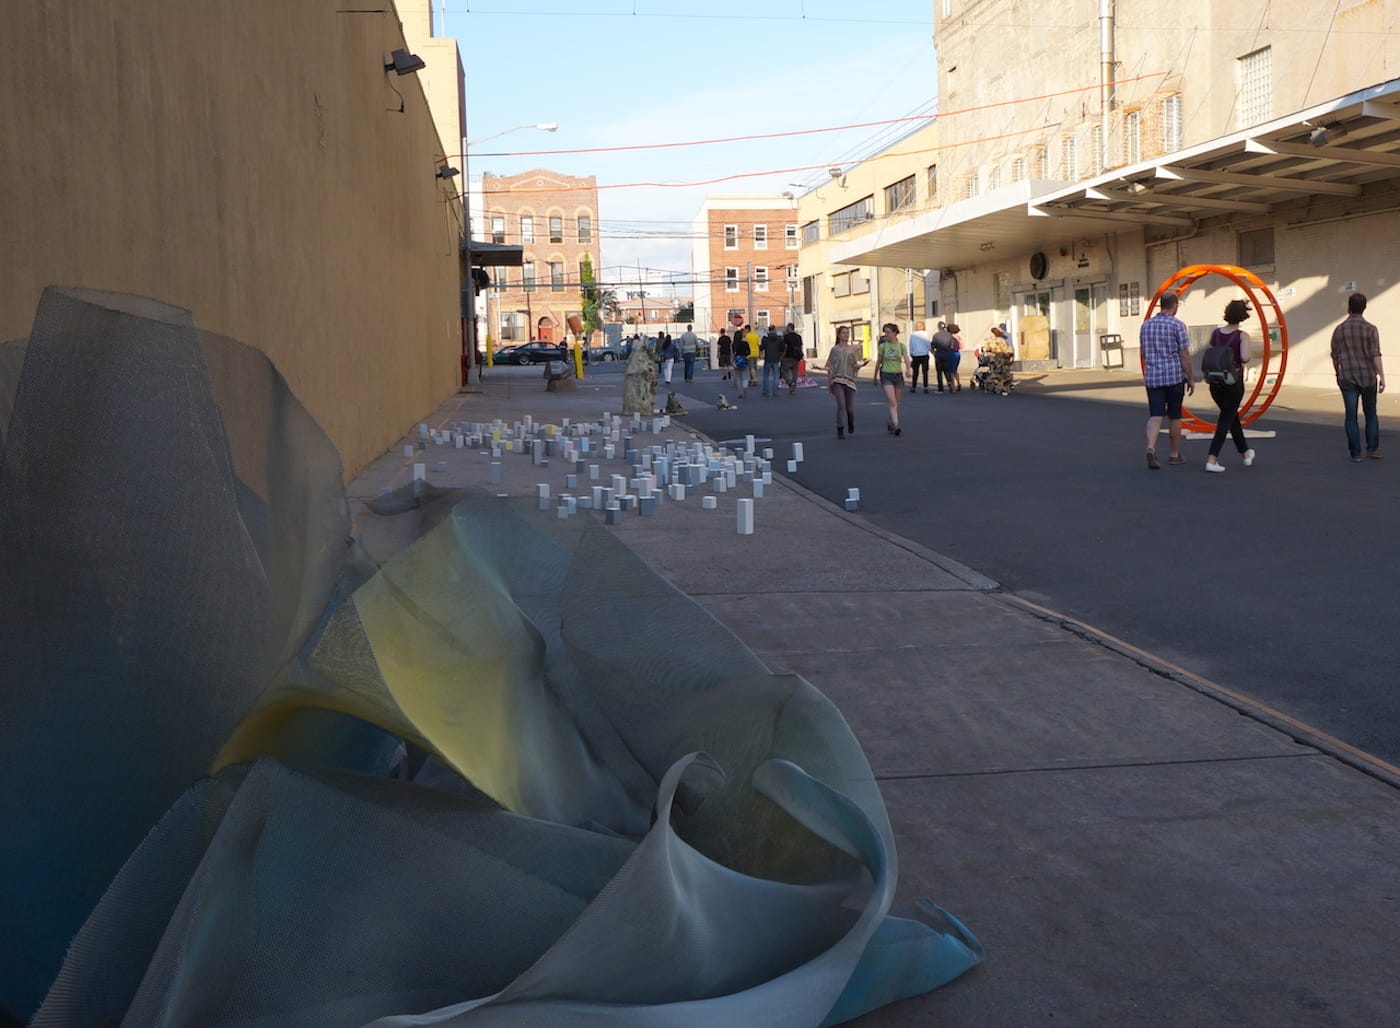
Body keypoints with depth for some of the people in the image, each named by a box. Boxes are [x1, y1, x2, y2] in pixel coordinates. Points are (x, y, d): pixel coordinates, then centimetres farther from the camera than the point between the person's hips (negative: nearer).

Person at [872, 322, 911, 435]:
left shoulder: (901, 346, 1)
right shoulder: (883, 346, 0)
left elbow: (906, 359, -13)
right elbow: (878, 362, 9)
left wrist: (907, 369, -33)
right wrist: (875, 376, 16)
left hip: (898, 375, 2)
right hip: (886, 375, -2)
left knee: (896, 403, 10)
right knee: (892, 402, -16)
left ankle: (890, 423, 29)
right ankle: (895, 426, -22)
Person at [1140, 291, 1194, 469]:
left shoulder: (1146, 325, 7)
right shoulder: (1177, 325, -8)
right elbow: (1184, 354, -9)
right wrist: (1191, 378, -2)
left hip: (1152, 376, 3)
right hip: (1174, 375, -3)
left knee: (1155, 416, -1)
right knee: (1174, 416, 9)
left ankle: (1151, 448, -24)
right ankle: (1175, 455, 19)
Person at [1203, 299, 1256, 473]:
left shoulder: (1215, 333, 0)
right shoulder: (1242, 336, -11)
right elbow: (1245, 357, -23)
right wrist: (1247, 357, -1)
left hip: (1215, 383, 5)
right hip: (1234, 382, -5)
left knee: (1233, 416, 22)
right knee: (1225, 421, 0)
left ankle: (1246, 454, 37)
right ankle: (1211, 460, -12)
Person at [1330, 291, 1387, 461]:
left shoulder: (1339, 330, 1)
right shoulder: (1370, 329, -6)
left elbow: (1335, 356, 8)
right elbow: (1375, 355, -13)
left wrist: (1338, 374, 22)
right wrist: (1382, 377, -12)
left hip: (1347, 378, 1)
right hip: (1368, 377, -1)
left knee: (1351, 416, 2)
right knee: (1370, 414, 14)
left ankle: (1355, 453, 0)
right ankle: (1372, 449, 13)